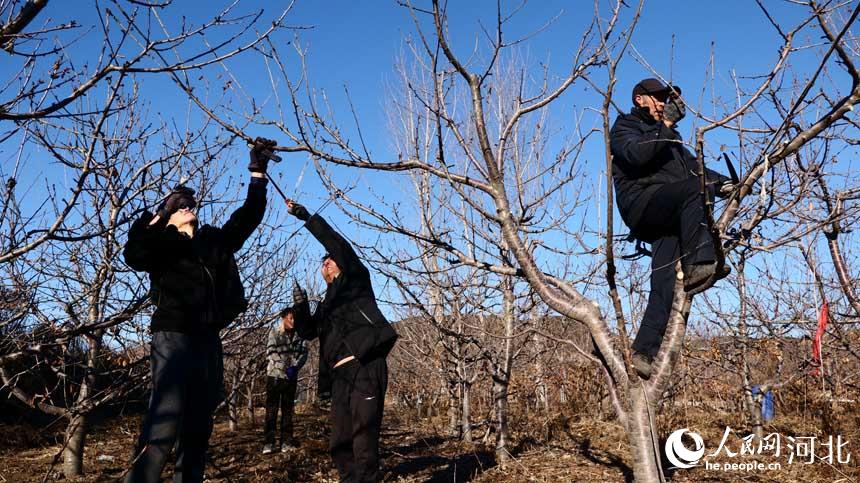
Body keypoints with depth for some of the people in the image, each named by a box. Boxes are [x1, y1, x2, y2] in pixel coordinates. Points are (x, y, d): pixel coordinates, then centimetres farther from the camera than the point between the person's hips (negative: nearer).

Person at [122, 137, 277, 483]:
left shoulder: (215, 240, 19)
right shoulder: (162, 242, 5)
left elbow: (248, 215, 20)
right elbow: (134, 256, -16)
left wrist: (258, 170, 17)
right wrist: (158, 215, -23)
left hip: (208, 340, 6)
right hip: (174, 336, -6)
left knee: (198, 426, 10)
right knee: (164, 424, -18)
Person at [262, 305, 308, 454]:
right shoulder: (275, 332, -4)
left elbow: (304, 352, -2)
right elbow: (270, 352, -12)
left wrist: (296, 367, -19)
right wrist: (285, 367, -20)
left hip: (291, 376, 3)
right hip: (275, 374, -3)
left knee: (288, 410, 7)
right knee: (272, 409, -3)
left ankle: (286, 442, 11)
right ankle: (268, 443, -2)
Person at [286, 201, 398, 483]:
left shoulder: (354, 281, 12)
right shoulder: (326, 306, 31)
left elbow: (338, 245, -2)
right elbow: (307, 332, 22)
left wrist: (306, 216, -2)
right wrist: (300, 307, 5)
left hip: (365, 368, -7)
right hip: (340, 376, 8)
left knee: (364, 441, -10)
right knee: (339, 444, 8)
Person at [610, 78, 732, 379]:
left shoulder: (669, 138, 37)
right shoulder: (624, 128, 13)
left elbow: (694, 166, 28)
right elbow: (636, 154, -11)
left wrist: (722, 182, 11)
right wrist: (665, 125, -10)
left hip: (670, 216, 6)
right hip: (642, 203, -6)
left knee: (664, 281, -12)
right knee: (696, 189, -32)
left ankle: (645, 350, -17)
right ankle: (697, 265, -42)